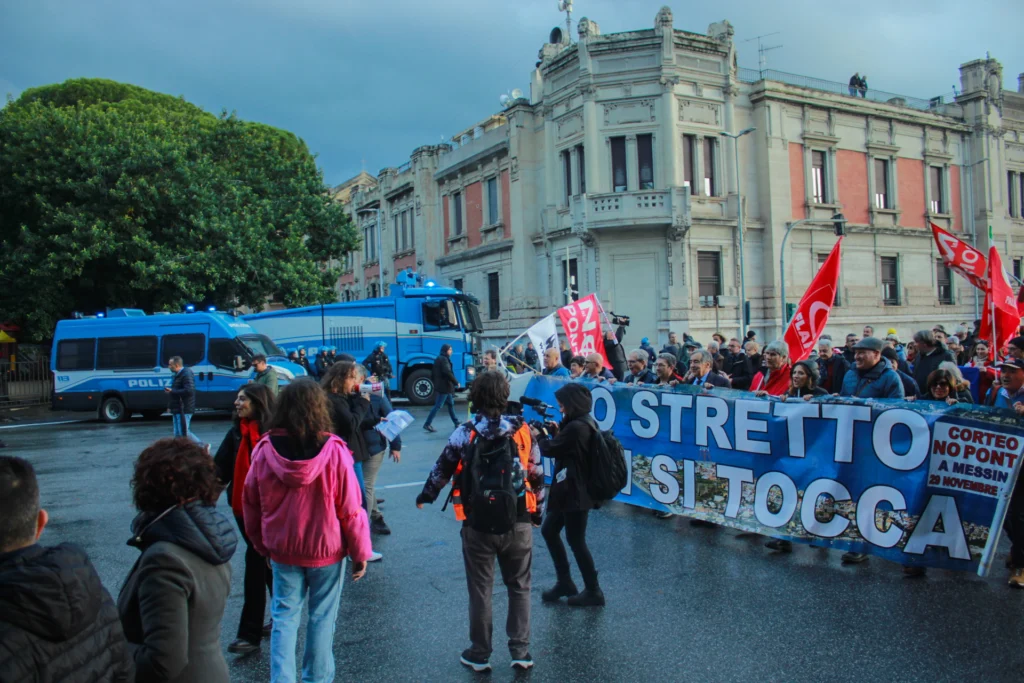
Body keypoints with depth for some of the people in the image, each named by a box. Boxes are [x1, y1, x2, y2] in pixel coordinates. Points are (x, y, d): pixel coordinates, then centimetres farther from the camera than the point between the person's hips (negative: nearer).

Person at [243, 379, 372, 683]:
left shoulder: (265, 451, -10)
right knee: (322, 617, 15)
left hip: (282, 550, 2)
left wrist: (262, 545, 17)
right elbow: (351, 509, -14)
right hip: (326, 549, -2)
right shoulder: (334, 452, -20)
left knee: (284, 616, 16)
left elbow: (251, 504, 1)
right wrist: (360, 552, -1)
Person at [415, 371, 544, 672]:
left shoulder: (464, 434, -8)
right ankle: (521, 652, 17)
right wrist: (536, 509, 18)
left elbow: (442, 470, 2)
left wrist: (425, 497, 21)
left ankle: (479, 655, 22)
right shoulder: (523, 430, -3)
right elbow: (537, 473, 3)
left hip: (478, 525, -1)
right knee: (519, 587, 14)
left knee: (480, 591, 11)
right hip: (518, 523, 1)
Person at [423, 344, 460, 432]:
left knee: (451, 404, 16)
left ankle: (456, 423, 23)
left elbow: (433, 373, 18)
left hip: (440, 385, 10)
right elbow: (447, 372, -26)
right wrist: (456, 382, -18)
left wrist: (436, 382, 22)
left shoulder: (438, 359, 15)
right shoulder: (444, 359, -14)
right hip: (445, 386, -10)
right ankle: (427, 424, -6)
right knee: (438, 406, -7)